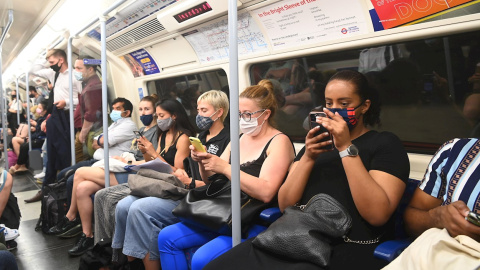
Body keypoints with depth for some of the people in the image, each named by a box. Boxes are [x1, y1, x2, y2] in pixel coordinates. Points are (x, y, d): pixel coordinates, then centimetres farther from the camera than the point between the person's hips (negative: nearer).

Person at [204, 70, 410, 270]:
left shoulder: (385, 143, 4)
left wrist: (346, 148, -15)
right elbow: (285, 205, 7)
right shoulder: (319, 141, 17)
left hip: (348, 250, -4)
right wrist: (308, 158, -7)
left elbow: (378, 215, -13)